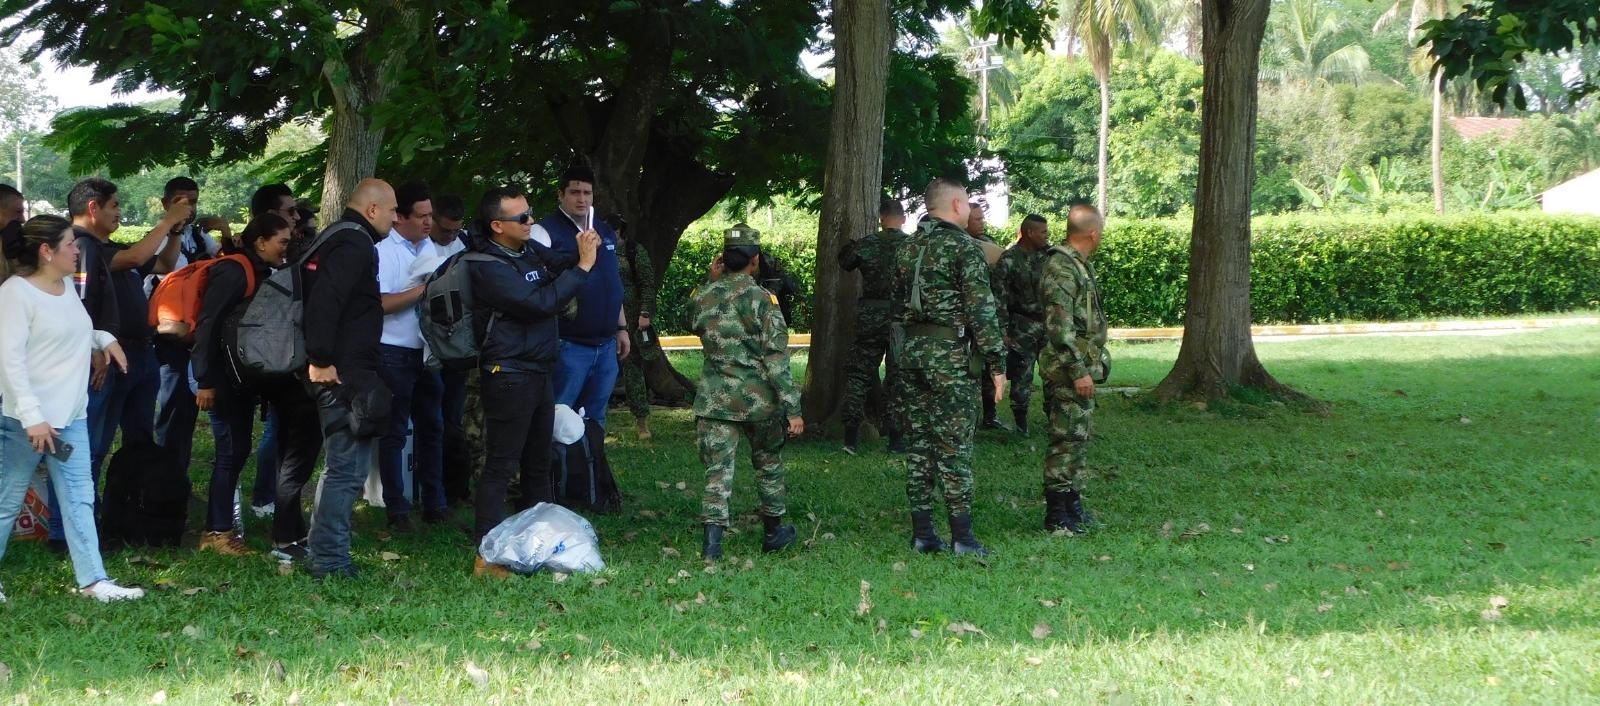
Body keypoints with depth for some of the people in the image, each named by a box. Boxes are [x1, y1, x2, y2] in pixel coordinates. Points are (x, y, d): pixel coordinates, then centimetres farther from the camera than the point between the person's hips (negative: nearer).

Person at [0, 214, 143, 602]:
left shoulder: (67, 287, 11)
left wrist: (103, 338, 9)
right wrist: (32, 416, -25)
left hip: (70, 417, 8)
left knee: (79, 499, 5)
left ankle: (93, 581, 6)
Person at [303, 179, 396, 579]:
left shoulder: (337, 238, 18)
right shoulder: (354, 245, -14)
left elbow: (320, 298, 24)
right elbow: (324, 302, -26)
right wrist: (322, 360, -25)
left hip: (334, 371, 11)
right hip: (345, 374, -11)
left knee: (343, 465, 18)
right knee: (347, 467, -8)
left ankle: (327, 555, 23)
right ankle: (329, 560, -7)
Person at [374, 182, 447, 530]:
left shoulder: (428, 247, 10)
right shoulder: (383, 250, -12)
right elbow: (379, 303, -21)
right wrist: (423, 290, -21)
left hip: (426, 350, 7)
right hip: (394, 354, -7)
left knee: (432, 427, 12)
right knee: (395, 432, 1)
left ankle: (434, 504, 20)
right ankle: (397, 510, 7)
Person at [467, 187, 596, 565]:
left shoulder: (530, 255, 13)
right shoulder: (488, 267, -15)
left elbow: (556, 289, 27)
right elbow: (541, 303, -25)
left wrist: (584, 254, 11)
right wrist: (582, 265, -20)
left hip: (539, 373, 9)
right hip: (509, 375, -9)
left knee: (538, 464, 16)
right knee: (501, 467, -8)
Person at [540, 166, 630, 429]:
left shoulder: (605, 232, 15)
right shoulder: (546, 231, -8)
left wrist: (622, 328, 22)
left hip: (606, 345, 7)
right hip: (569, 345, -7)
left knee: (595, 419, 14)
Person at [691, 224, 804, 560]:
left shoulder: (704, 297, 0)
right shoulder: (762, 300, -11)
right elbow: (777, 359, -14)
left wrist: (713, 283, 17)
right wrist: (793, 409, -12)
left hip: (714, 401, 2)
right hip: (759, 399, -2)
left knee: (718, 469, 0)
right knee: (768, 462, 18)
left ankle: (713, 536, -17)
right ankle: (773, 530, 31)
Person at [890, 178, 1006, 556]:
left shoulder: (907, 248, 13)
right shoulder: (964, 247, -9)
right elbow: (982, 308, -13)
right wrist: (996, 362, -9)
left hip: (908, 349, 6)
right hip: (948, 354, -6)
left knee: (918, 442, 9)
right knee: (954, 444, -5)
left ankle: (922, 533, 10)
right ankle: (962, 537, -5)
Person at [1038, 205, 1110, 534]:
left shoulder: (1079, 266, 15)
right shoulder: (1061, 268, -18)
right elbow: (1059, 326, -24)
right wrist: (1078, 371, -24)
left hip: (1083, 368, 10)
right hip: (1068, 372, -10)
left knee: (1078, 437, 15)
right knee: (1067, 439, -7)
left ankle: (1073, 505, 23)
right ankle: (1057, 516, -4)